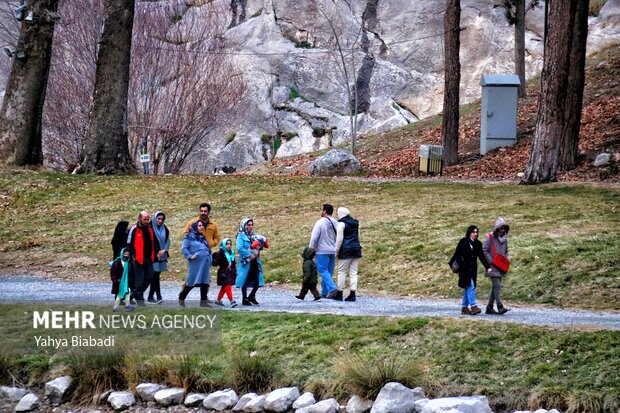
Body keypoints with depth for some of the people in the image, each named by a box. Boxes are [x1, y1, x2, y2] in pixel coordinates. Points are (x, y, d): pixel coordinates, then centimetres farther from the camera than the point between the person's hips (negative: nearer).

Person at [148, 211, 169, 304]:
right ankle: (159, 297, -16)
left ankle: (151, 296, 15)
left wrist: (164, 250, -8)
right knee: (155, 276, -12)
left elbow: (167, 241, 10)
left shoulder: (165, 229, 11)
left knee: (155, 276, 8)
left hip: (162, 256, 5)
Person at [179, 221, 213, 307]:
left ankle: (203, 301, 5)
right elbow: (183, 248, -7)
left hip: (205, 264, 7)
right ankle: (181, 298, 11)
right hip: (195, 264, -7)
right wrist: (189, 256, -17)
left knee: (205, 282, 2)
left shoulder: (203, 238, 20)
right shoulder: (189, 237, -2)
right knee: (191, 282, -5)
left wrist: (210, 261, 16)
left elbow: (208, 250, 26)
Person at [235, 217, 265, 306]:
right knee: (245, 281, 2)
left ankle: (252, 297, 23)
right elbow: (239, 248, -18)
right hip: (245, 262, -6)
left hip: (255, 262, 6)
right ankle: (245, 299, 12)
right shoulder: (241, 236, -7)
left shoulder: (253, 236, 13)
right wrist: (249, 255, -20)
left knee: (257, 281, 4)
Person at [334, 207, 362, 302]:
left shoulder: (341, 224, -9)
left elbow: (339, 238, -11)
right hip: (356, 249, 6)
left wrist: (337, 250, -4)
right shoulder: (355, 223, 13)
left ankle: (339, 294, 3)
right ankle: (352, 294, 1)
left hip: (346, 251, -6)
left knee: (342, 271, 1)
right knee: (353, 272, 5)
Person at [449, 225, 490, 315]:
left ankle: (464, 307, 14)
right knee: (470, 287, -14)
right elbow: (457, 255, -6)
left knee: (468, 288, 8)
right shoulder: (463, 242, -6)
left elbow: (482, 257, 8)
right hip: (464, 269, -6)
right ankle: (473, 306, -19)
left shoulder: (477, 244, 9)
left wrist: (488, 267, 0)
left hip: (473, 269, 6)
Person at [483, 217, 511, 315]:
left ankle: (489, 308, 14)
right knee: (497, 285, -15)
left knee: (496, 287, 8)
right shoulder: (490, 237, -8)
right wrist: (491, 262, -14)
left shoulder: (504, 238, 13)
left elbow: (506, 251, 24)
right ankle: (500, 307, -21)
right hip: (492, 266, -7)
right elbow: (484, 250, -9)